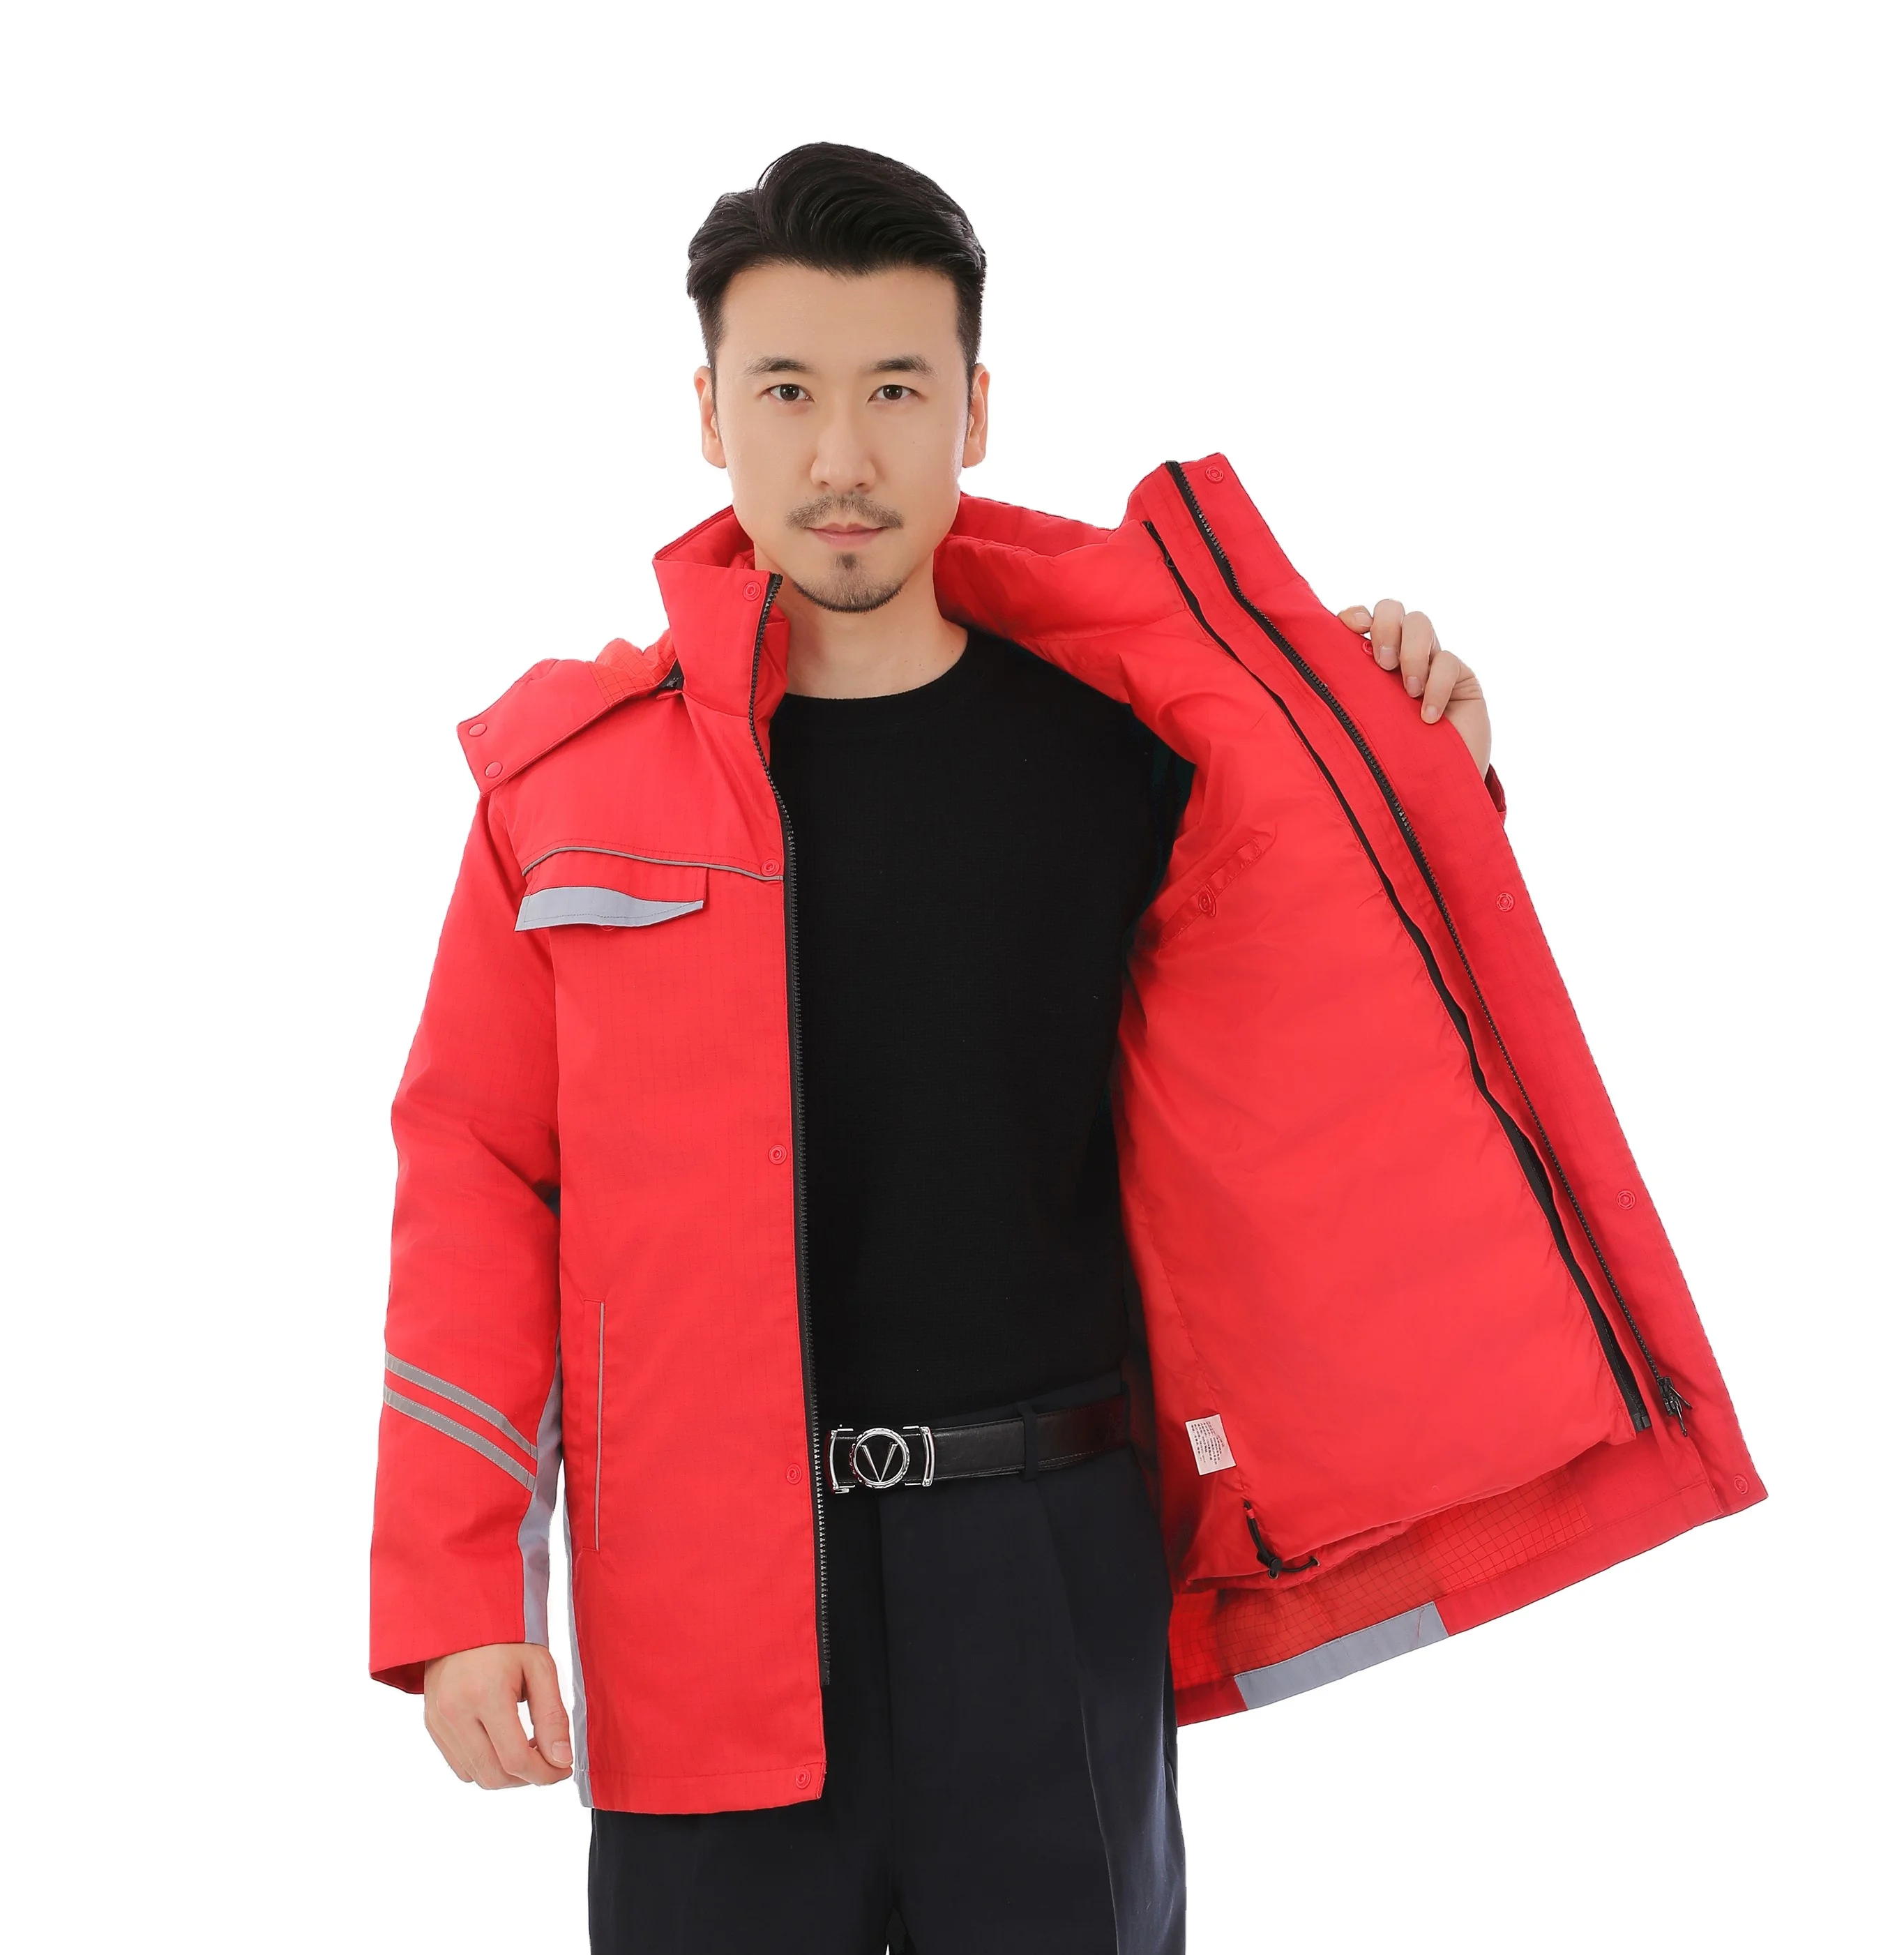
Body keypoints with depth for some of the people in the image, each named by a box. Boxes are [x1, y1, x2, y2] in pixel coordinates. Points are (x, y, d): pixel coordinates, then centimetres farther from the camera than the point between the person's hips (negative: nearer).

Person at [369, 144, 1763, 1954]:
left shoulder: (1127, 751, 0)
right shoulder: (570, 771, -2)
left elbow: (1316, 1087, 12)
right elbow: (476, 1173, 0)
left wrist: (1421, 793, -3)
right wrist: (454, 1585, -5)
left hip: (1051, 1556, 1)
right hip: (700, 1580, -1)